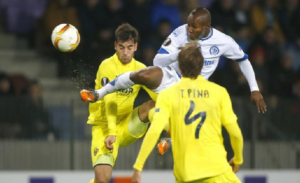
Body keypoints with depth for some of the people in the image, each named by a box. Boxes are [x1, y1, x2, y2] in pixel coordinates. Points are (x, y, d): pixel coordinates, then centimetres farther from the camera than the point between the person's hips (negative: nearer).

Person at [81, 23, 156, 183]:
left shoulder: (140, 69, 4)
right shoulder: (107, 66, -11)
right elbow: (109, 102, -21)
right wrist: (111, 132, -31)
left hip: (127, 127, 4)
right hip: (104, 126, -4)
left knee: (154, 105, -22)